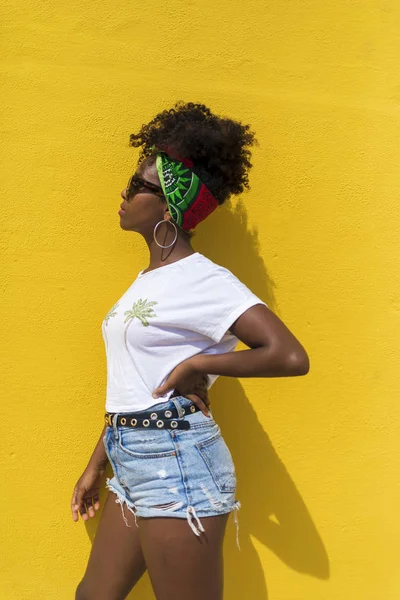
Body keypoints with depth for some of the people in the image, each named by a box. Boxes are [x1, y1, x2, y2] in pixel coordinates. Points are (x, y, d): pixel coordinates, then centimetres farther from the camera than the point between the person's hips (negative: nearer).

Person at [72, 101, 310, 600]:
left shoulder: (203, 280, -14)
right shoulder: (147, 279, 11)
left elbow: (290, 356, -26)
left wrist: (195, 365, -16)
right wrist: (96, 466, 18)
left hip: (177, 464, -8)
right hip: (132, 466, 8)